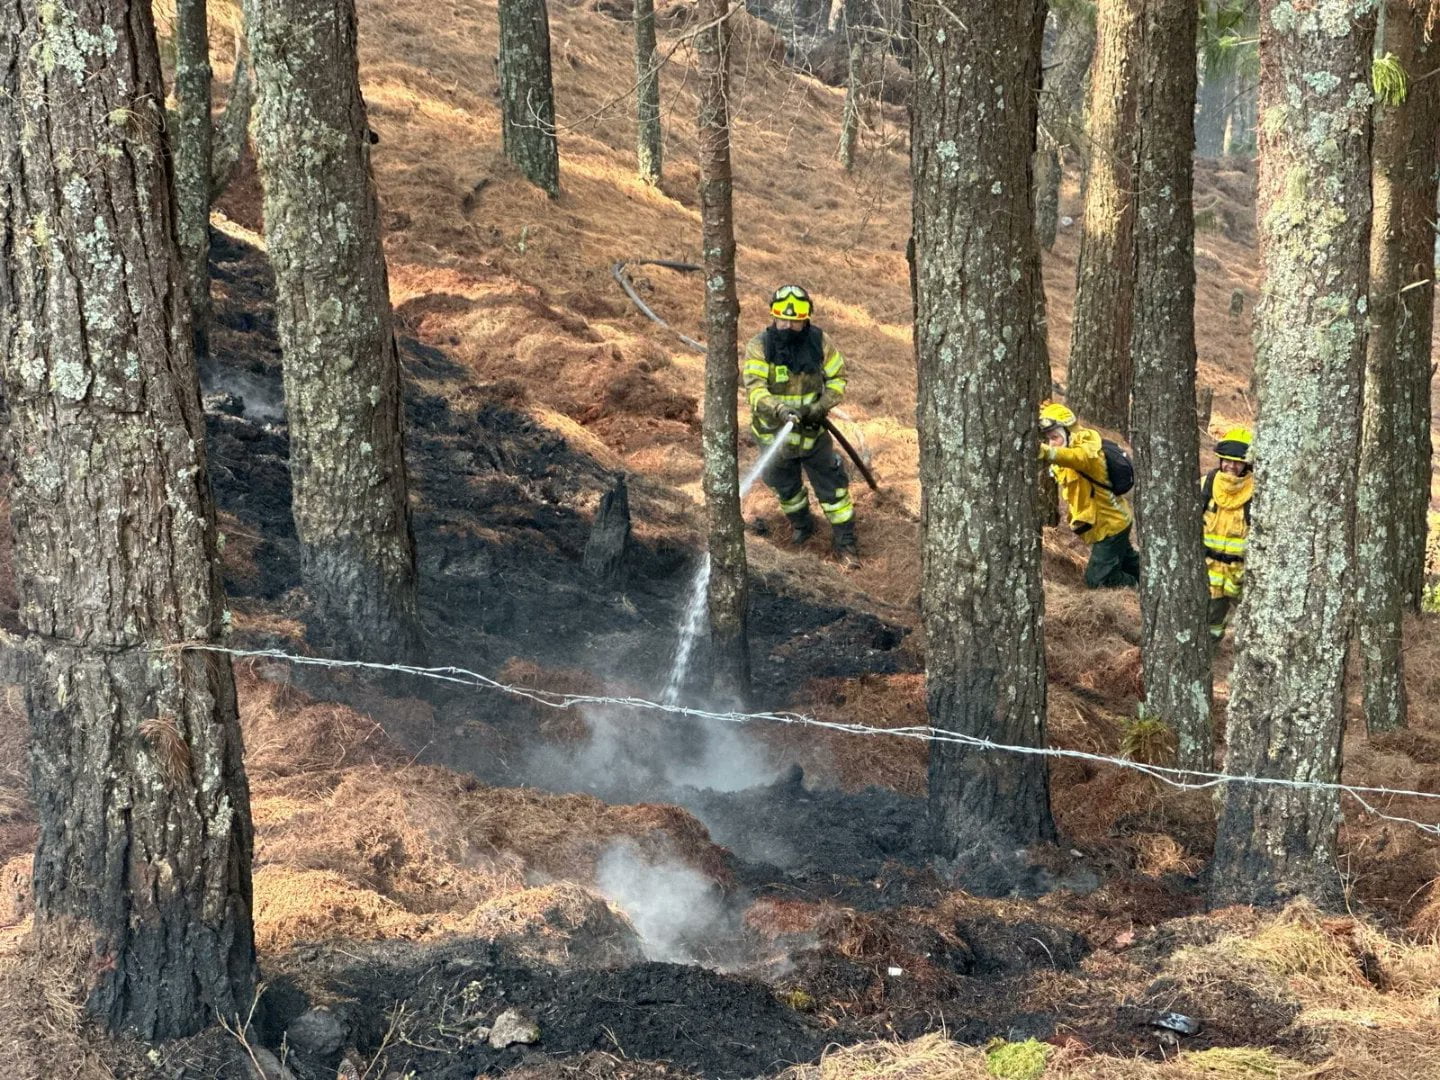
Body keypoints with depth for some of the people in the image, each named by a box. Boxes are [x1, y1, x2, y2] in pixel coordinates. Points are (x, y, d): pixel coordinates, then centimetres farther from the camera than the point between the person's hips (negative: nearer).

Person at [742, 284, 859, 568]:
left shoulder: (820, 343, -13)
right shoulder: (759, 347, -21)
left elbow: (837, 378, -2)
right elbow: (754, 388, -30)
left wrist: (822, 406, -19)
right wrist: (780, 410, -48)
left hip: (813, 431, 0)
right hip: (775, 432, 0)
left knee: (832, 487, 5)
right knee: (786, 488, 21)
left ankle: (845, 542, 19)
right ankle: (801, 524, 50)